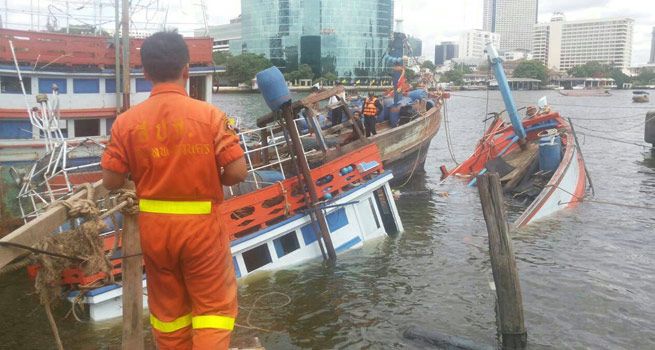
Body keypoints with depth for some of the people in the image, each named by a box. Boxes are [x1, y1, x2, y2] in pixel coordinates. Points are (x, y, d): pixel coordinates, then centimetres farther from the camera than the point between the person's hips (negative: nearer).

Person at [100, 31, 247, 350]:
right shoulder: (210, 114, -13)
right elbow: (238, 172, -15)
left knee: (167, 308, 20)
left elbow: (111, 182, -5)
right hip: (201, 224, -3)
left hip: (154, 226, 3)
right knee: (214, 304, 13)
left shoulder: (127, 121, -6)